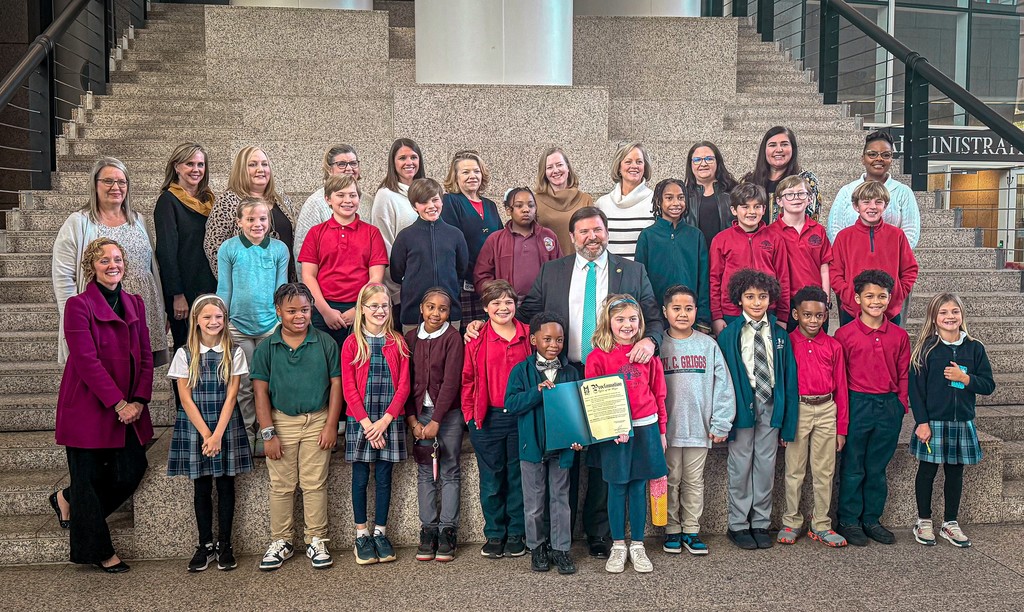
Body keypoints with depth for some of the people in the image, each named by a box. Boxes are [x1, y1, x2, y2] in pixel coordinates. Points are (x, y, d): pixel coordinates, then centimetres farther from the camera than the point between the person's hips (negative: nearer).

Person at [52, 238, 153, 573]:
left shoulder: (135, 303, 10)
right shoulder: (78, 305, -9)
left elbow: (145, 357, 7)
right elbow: (86, 361, -16)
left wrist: (139, 400, -5)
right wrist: (118, 403, -17)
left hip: (128, 409, 6)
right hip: (88, 408, -6)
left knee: (132, 471, 5)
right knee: (89, 477, 5)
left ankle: (69, 499, 32)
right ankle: (99, 551, 21)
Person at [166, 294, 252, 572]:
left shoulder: (234, 353, -1)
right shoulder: (184, 355, -1)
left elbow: (231, 395, -4)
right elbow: (186, 399, -4)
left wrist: (218, 434, -12)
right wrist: (206, 434, -10)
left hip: (227, 426, 0)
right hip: (194, 427, 0)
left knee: (225, 485, 6)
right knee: (201, 488, 8)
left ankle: (225, 545, 15)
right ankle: (205, 545, 18)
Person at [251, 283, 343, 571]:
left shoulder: (325, 343, -2)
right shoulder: (266, 348, -1)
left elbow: (336, 384, -1)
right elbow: (261, 391, -1)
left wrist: (331, 425, -6)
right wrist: (268, 433, -6)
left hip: (317, 421, -1)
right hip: (281, 421, 1)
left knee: (315, 484, 4)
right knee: (281, 486, 8)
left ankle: (316, 541, 16)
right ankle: (281, 542, 21)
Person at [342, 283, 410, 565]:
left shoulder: (398, 343, 4)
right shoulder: (352, 343, 0)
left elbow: (403, 385, 0)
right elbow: (349, 388, -5)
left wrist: (386, 419, -10)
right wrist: (366, 422, -12)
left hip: (389, 421, 1)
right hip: (359, 421, -1)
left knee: (384, 477, 7)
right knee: (360, 478, 6)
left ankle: (380, 533, 19)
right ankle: (361, 535, 17)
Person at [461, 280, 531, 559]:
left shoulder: (528, 336, 3)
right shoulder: (476, 339, 0)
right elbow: (468, 379, 3)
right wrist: (470, 415, -1)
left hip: (521, 416, 1)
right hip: (487, 418, -1)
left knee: (518, 476, 9)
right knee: (491, 479, 8)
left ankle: (516, 534, 22)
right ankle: (494, 534, 21)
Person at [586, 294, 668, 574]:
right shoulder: (598, 356, -4)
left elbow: (658, 393, 9)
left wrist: (661, 430, 9)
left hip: (646, 427, 2)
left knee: (639, 487, 9)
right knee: (617, 488, 7)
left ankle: (637, 545, 22)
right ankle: (618, 545, 21)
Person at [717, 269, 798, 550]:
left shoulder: (779, 335, 5)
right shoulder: (729, 335, -3)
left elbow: (789, 377, 5)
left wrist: (788, 421, 1)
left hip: (771, 406, 3)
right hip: (741, 405, -2)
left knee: (766, 465, 9)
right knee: (740, 466, 4)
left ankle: (760, 523, 22)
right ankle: (738, 524, 17)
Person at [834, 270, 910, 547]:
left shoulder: (899, 336, 5)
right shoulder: (844, 334, -5)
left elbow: (904, 375, 10)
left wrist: (901, 405, 2)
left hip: (889, 407, 3)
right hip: (857, 406, -3)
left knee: (877, 468, 13)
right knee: (853, 467, 6)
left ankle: (872, 519, 25)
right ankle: (849, 521, 17)